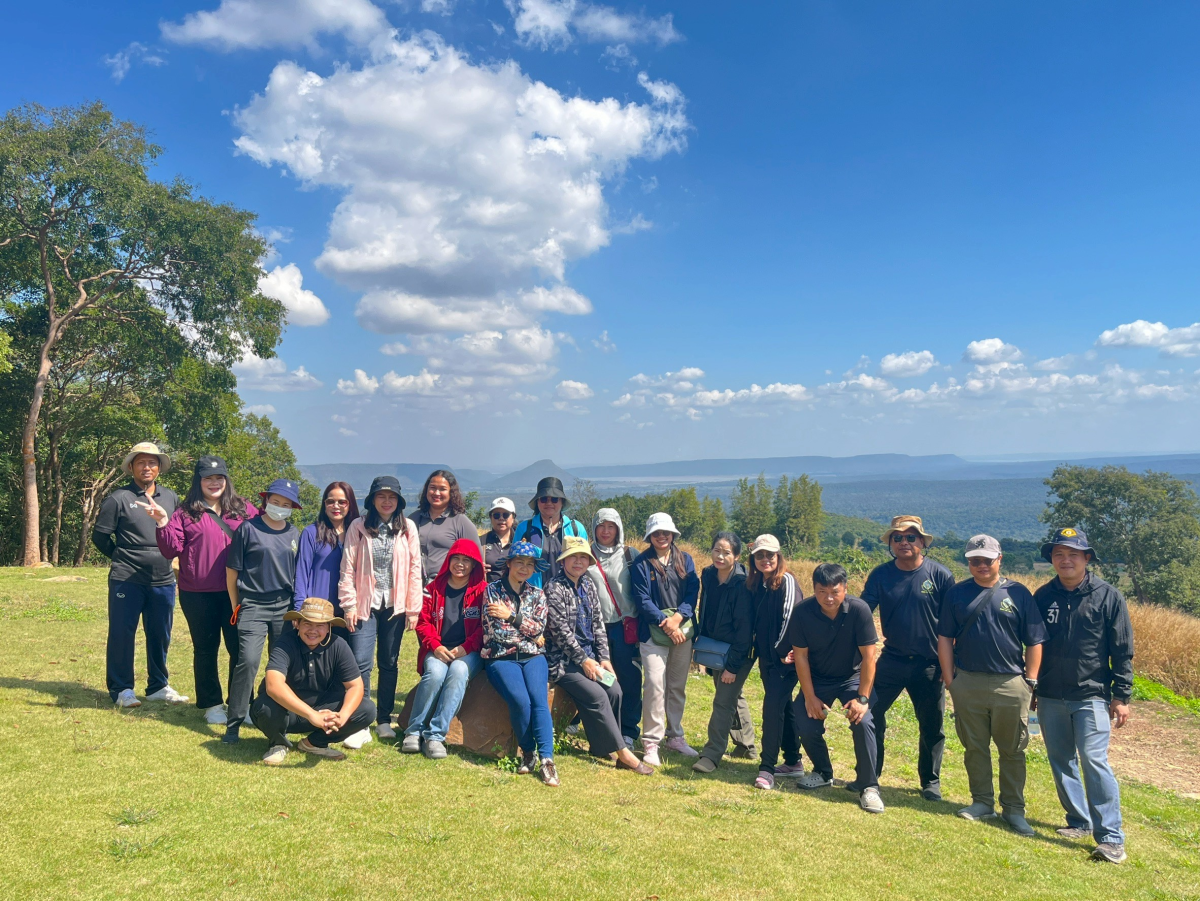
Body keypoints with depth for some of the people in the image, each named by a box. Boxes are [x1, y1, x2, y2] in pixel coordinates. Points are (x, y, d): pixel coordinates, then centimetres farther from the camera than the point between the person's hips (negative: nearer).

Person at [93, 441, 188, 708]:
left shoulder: (171, 498, 9)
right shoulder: (119, 498, -4)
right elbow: (100, 535, 1)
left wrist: (168, 556, 10)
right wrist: (122, 558, 8)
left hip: (163, 580, 4)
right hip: (126, 580, -4)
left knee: (160, 635, 10)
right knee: (122, 634, 1)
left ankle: (158, 686, 21)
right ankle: (121, 689, 11)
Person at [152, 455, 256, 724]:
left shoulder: (244, 510, 6)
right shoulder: (186, 514, 3)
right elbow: (171, 551, -2)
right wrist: (163, 523, -16)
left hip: (235, 592, 1)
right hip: (198, 595, 0)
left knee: (239, 648, 5)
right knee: (205, 649, 11)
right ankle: (212, 705, 24)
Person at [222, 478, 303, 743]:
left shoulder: (294, 535, 9)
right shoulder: (248, 529, -2)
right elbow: (232, 570, 2)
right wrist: (237, 608, 4)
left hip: (284, 606, 4)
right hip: (253, 605, -4)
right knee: (248, 662, -13)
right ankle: (234, 724, -3)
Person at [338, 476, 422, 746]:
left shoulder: (408, 528, 3)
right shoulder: (358, 527, 1)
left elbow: (415, 569, 2)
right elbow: (348, 568, 0)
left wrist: (413, 608, -1)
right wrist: (349, 605, -5)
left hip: (395, 605, 1)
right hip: (366, 604, -1)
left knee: (389, 663, 9)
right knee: (361, 662, -8)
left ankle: (384, 720, 20)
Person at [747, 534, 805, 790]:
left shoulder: (786, 581, -12)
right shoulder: (756, 584, 9)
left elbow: (790, 618, -18)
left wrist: (782, 651, -16)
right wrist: (758, 651, 8)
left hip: (784, 660, -8)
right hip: (766, 658, 8)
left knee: (772, 708, -11)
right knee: (783, 708, 16)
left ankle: (767, 768, -7)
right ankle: (793, 762, 27)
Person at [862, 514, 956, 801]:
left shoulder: (940, 575, -7)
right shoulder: (881, 574, -2)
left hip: (929, 664, -1)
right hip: (890, 660, 1)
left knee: (932, 726, 12)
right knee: (871, 716, 1)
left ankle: (931, 781, 32)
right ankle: (868, 776, 18)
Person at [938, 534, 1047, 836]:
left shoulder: (1018, 593, 0)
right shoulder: (957, 594, 4)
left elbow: (1034, 642, 1)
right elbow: (945, 638, 5)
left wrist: (1030, 681, -3)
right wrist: (949, 678, 0)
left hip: (1010, 684, -1)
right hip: (968, 683, 2)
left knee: (1012, 750, 8)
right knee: (974, 747, 11)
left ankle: (1014, 809, 20)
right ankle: (982, 802, 24)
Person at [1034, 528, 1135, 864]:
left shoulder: (1108, 597, -4)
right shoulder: (1043, 596, 4)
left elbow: (1123, 652, -2)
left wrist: (1121, 696, -5)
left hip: (1091, 697, -4)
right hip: (1050, 697, 4)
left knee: (1094, 761, -11)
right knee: (1061, 761, 11)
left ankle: (1111, 837, -4)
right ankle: (1079, 821, 26)